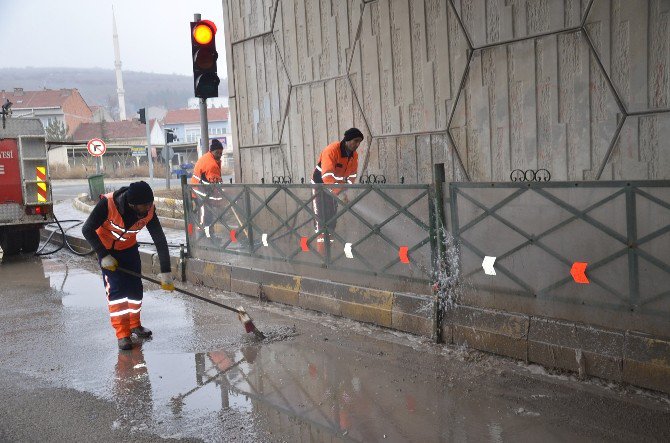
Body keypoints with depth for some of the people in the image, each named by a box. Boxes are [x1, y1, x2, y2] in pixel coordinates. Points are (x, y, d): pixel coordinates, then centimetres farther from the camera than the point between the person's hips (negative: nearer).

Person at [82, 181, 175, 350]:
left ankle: (134, 324, 27)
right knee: (116, 289, -11)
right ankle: (123, 334, -3)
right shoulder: (108, 203, -36)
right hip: (106, 248, -3)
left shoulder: (149, 210, -25)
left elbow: (160, 240, -18)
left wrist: (165, 272, -18)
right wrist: (104, 256, -25)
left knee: (135, 288, 5)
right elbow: (87, 230, -24)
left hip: (129, 248, 4)